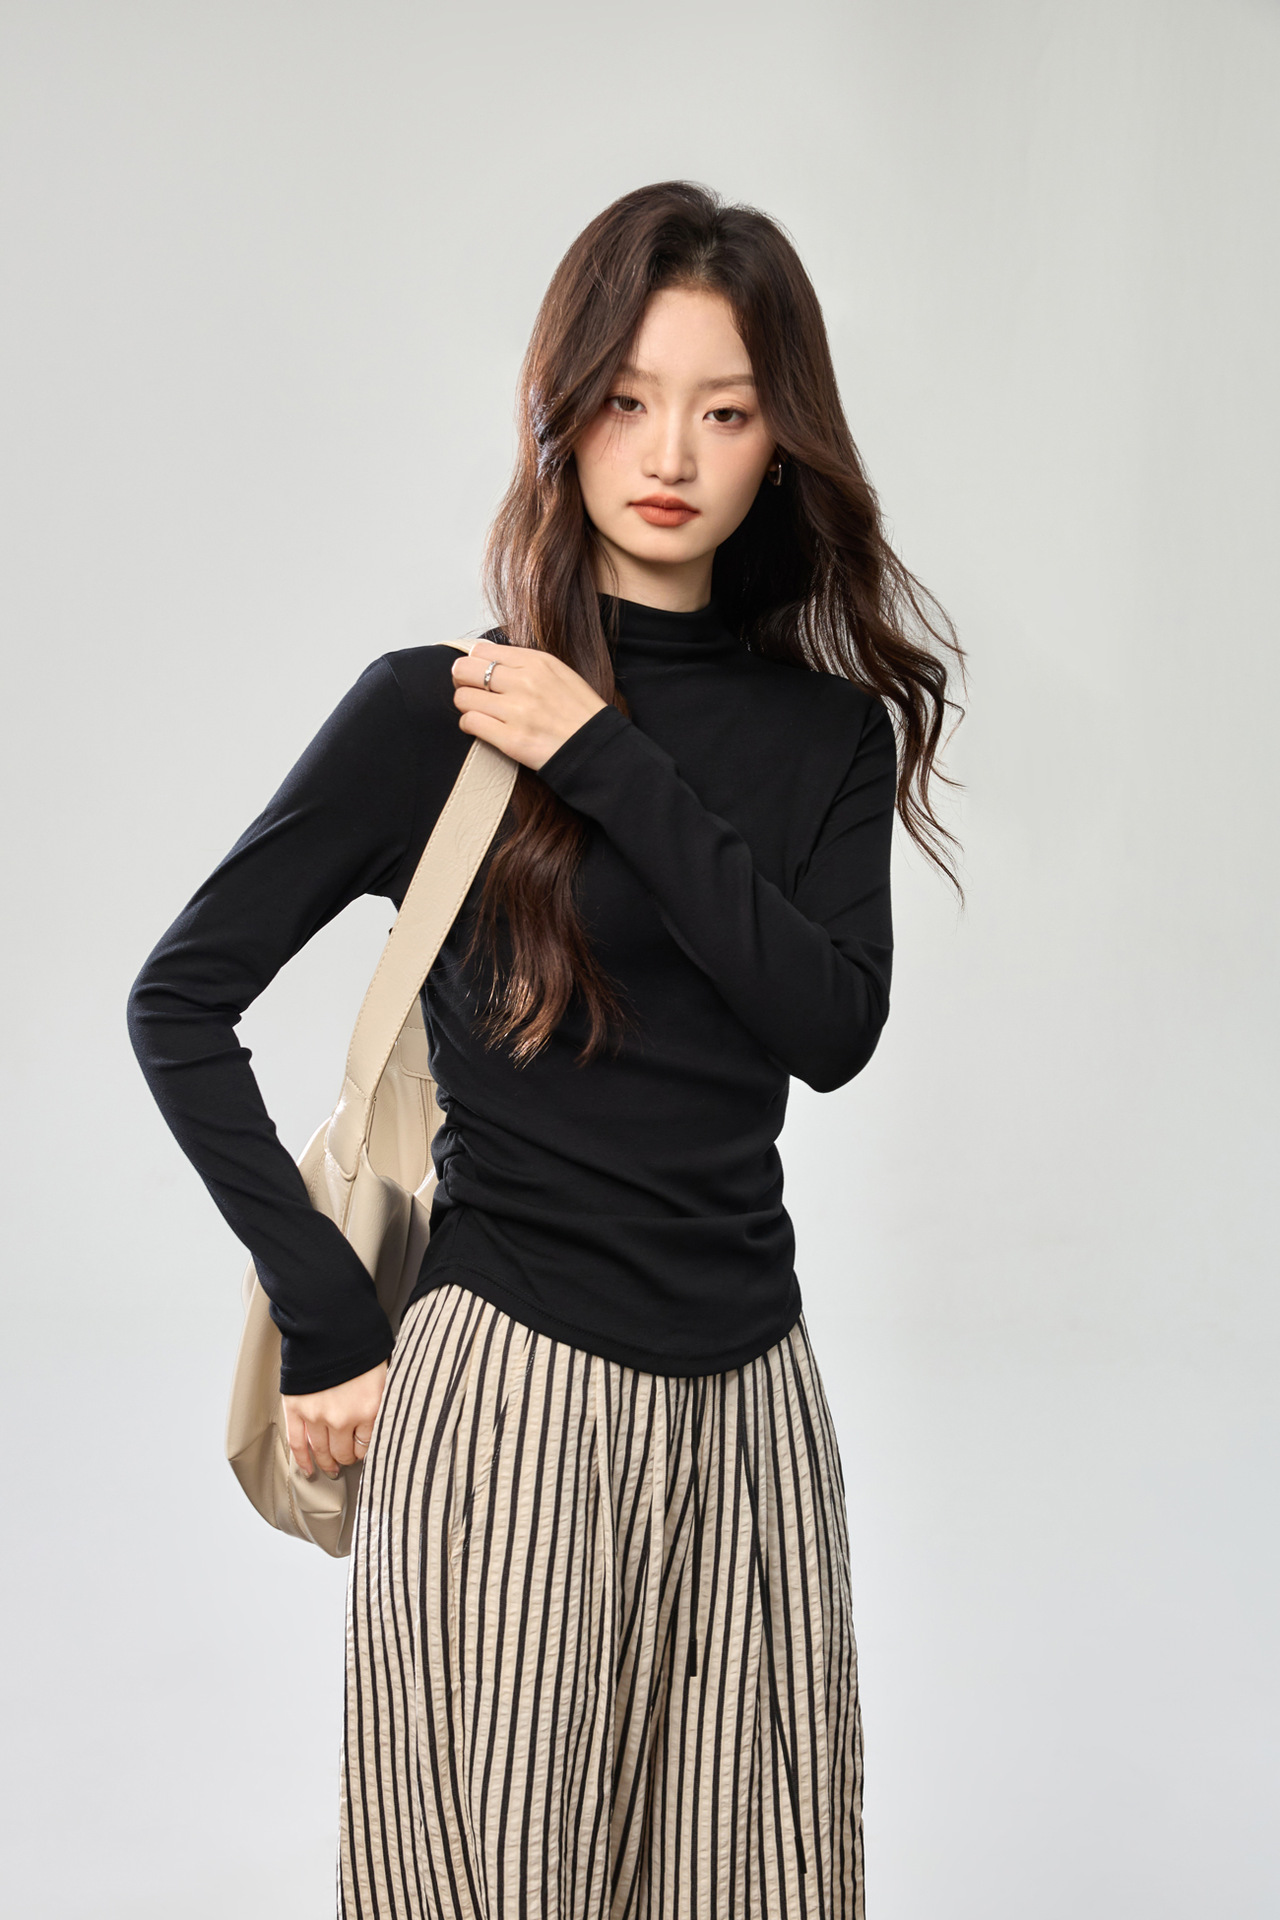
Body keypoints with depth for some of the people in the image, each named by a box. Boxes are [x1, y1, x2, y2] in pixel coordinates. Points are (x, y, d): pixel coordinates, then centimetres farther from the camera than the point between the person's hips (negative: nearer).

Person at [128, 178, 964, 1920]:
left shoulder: (828, 729, 7)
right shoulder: (442, 712, -5)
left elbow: (836, 1027, -9)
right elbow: (179, 1004, -4)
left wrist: (614, 768, -13)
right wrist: (328, 1323, -7)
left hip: (750, 1395, 4)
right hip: (510, 1388, -4)